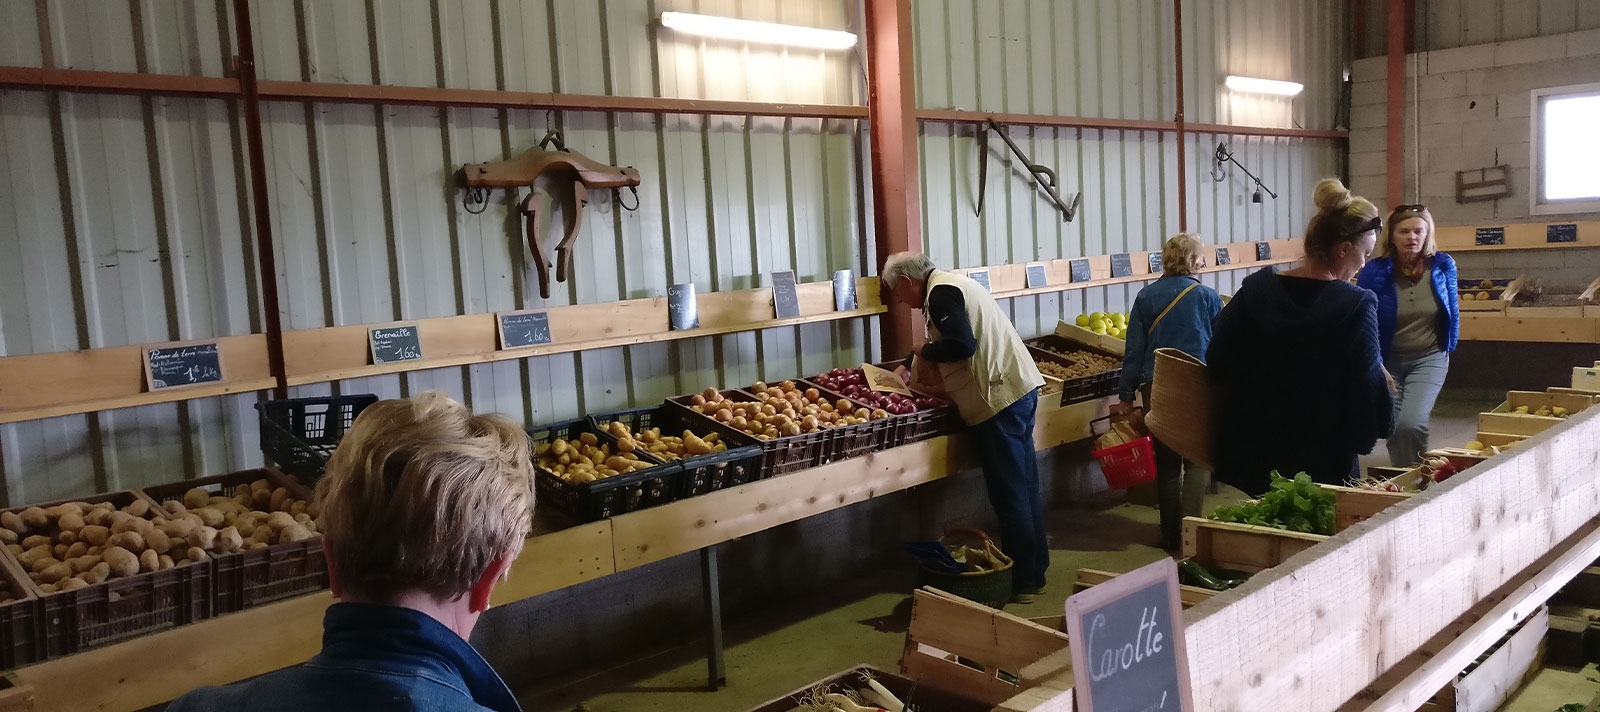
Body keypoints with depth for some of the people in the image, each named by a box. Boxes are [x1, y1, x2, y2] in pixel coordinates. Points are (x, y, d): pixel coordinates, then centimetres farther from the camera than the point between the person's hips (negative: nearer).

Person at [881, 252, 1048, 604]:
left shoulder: (940, 291, -12)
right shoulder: (954, 283, 19)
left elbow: (961, 345, -23)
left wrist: (925, 352, -6)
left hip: (999, 398, -10)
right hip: (1021, 389, 10)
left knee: (1009, 495, -3)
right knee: (1025, 486, 15)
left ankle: (1022, 582, 5)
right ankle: (1035, 572, 24)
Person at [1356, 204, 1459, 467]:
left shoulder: (1443, 265, -7)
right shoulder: (1374, 271, -15)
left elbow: (1452, 309, 8)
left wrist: (1448, 348, 13)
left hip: (1429, 358, 0)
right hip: (1388, 359, 0)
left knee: (1411, 423, -18)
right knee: (1393, 428, 5)